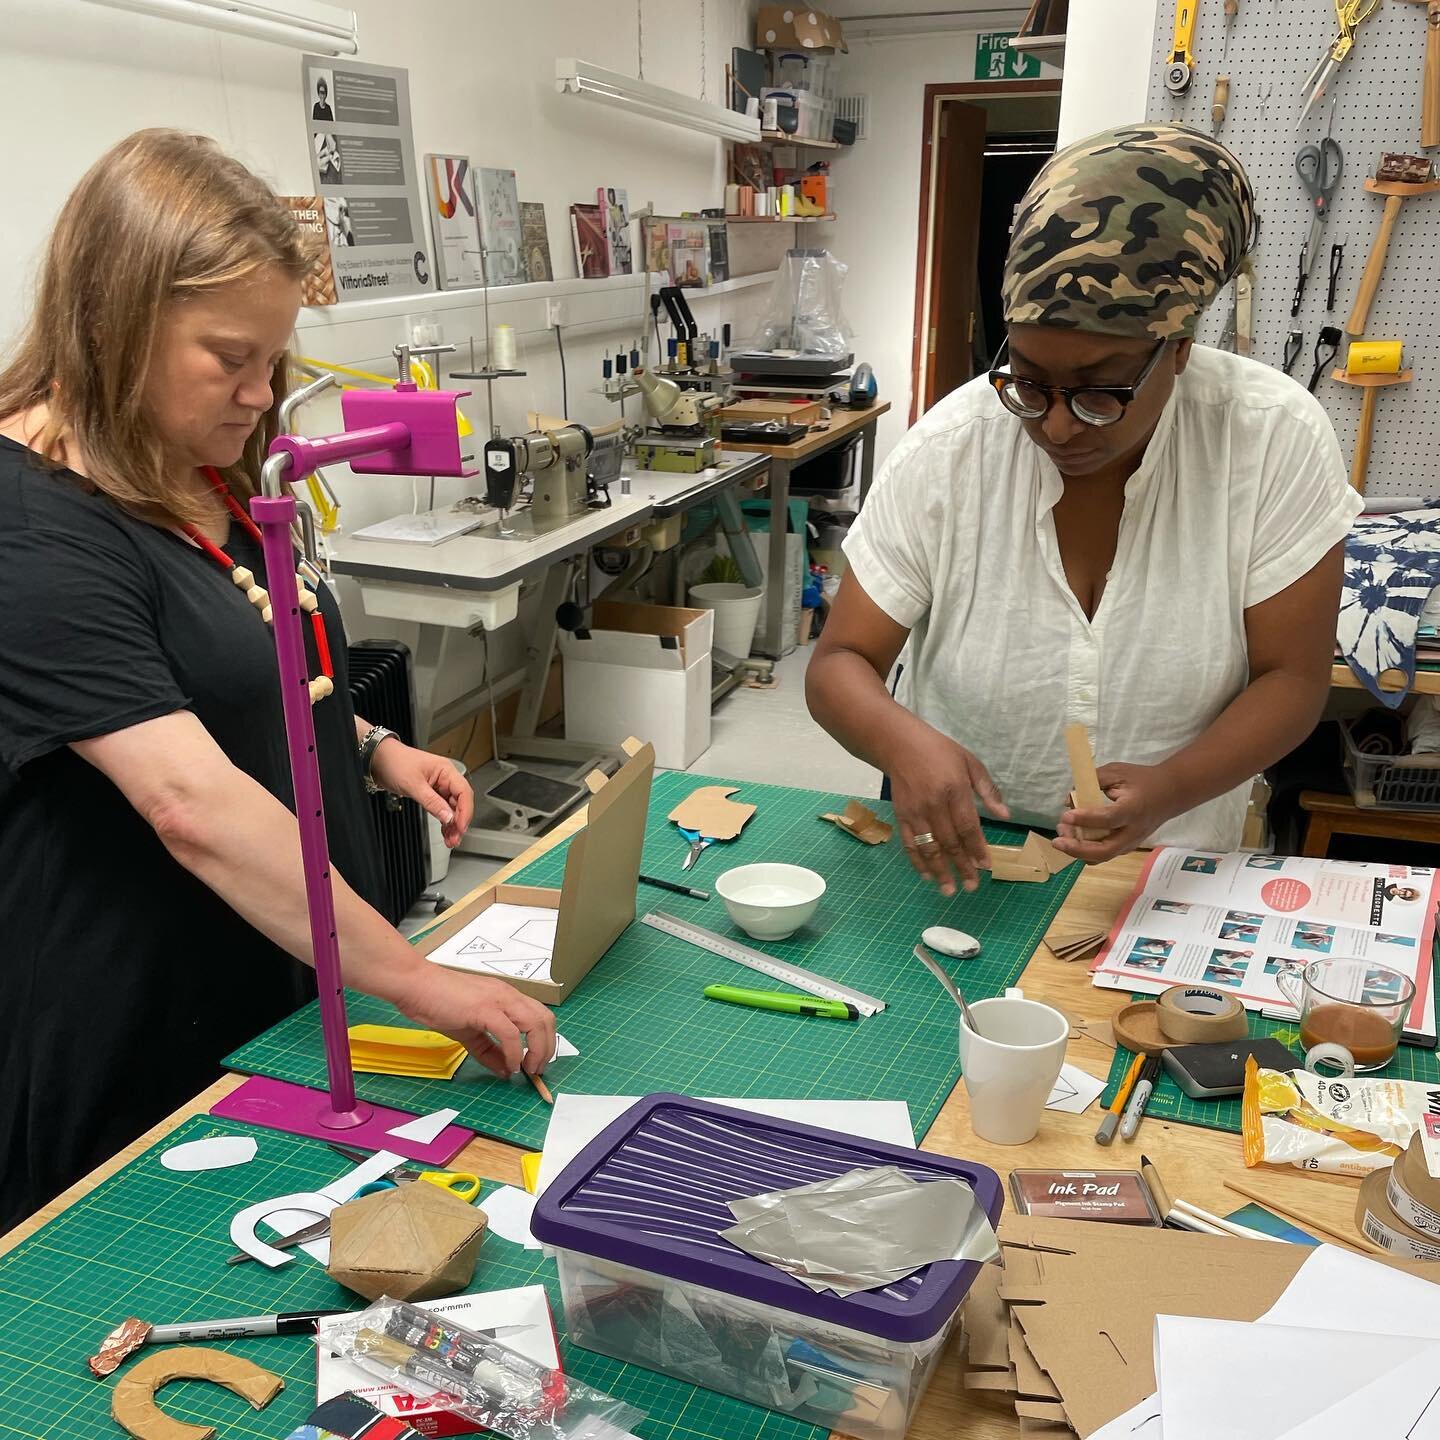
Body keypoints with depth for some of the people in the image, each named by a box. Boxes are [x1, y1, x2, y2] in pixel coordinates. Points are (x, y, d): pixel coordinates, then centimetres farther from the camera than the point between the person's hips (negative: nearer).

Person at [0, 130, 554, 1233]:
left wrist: (370, 748, 3)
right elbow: (194, 804, -32)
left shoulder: (209, 474, 6)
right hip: (138, 1055, -8)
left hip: (294, 991, 8)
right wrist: (419, 982, -31)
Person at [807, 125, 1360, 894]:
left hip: (1163, 867, 0)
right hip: (951, 854, 1)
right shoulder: (947, 449, -13)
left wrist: (1170, 789, -27)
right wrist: (903, 740, -32)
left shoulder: (1275, 440, -13)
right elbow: (839, 664, -9)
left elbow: (1291, 679, -8)